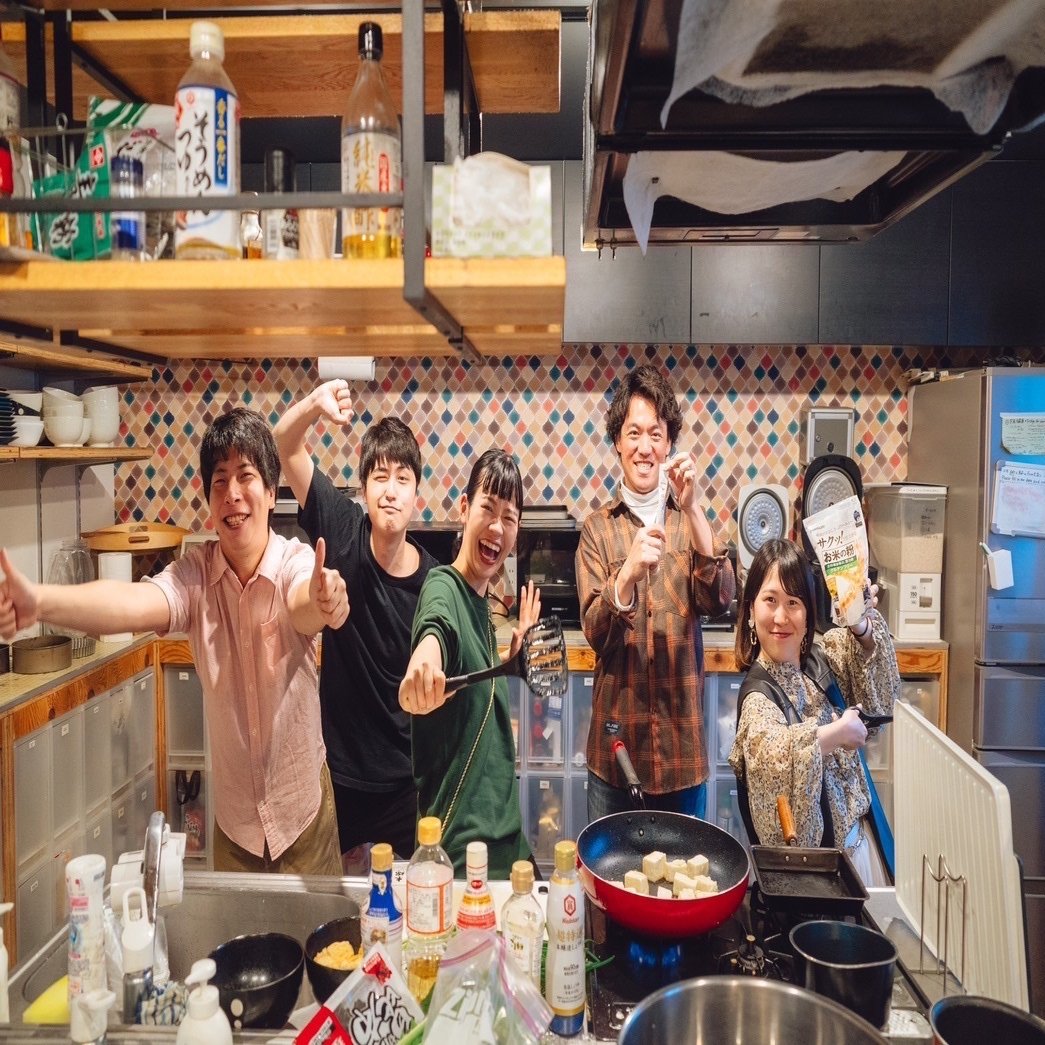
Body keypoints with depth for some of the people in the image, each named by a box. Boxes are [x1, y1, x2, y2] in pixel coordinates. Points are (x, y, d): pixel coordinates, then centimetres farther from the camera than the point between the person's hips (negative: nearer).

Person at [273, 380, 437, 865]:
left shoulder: (432, 580, -13)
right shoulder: (344, 531, -12)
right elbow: (285, 446, -16)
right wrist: (315, 405, -36)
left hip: (402, 778, 0)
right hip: (339, 769, 0)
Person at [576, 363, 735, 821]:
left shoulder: (690, 519, 2)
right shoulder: (598, 528, 0)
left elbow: (720, 600, -14)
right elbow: (595, 632, -9)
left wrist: (692, 509, -24)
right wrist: (628, 573, -29)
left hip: (681, 734, 1)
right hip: (616, 733, -1)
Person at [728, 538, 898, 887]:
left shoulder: (821, 659, -3)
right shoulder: (759, 695, -22)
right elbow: (771, 752, -40)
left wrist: (862, 628, -15)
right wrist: (838, 732, -28)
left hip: (854, 836, 7)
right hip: (809, 851, -6)